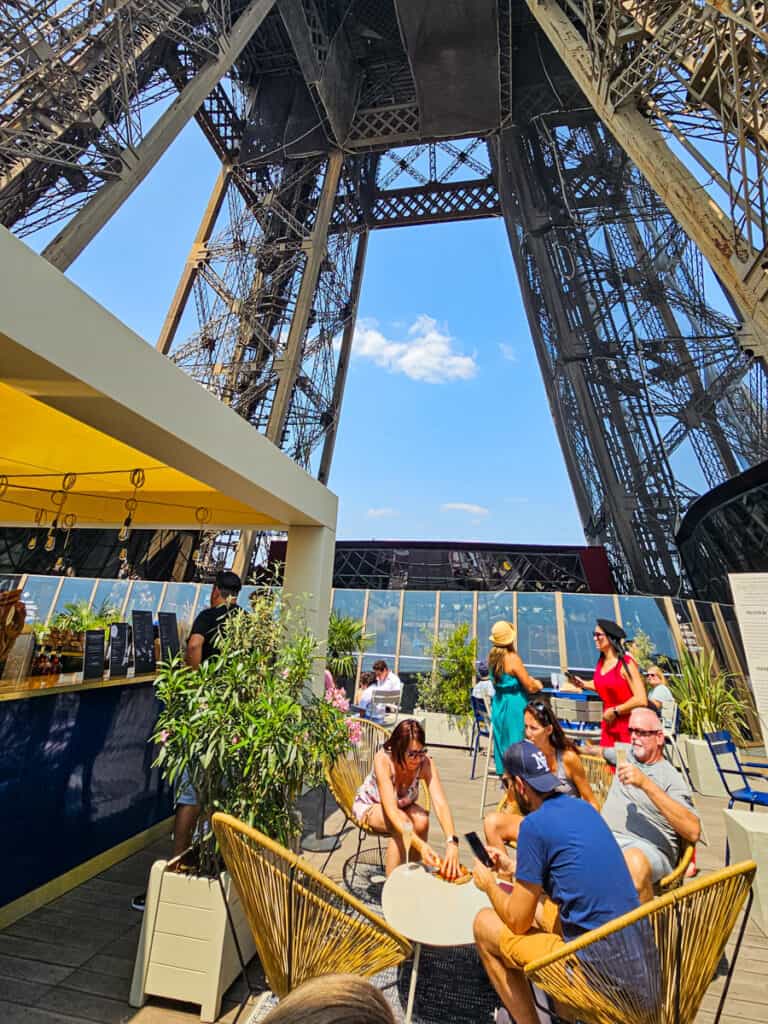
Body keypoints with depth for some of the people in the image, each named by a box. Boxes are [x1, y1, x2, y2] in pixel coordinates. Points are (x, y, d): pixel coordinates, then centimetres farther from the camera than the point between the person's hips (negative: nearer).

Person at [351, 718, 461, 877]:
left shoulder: (425, 762, -28)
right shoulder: (383, 759, -37)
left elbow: (440, 804, -36)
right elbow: (391, 810, -42)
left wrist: (452, 842, -52)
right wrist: (420, 845, -53)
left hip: (404, 804, 3)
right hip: (369, 805, -3)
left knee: (422, 821, -27)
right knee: (403, 826, -32)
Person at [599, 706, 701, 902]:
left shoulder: (671, 777, 1)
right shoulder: (627, 754, 20)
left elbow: (693, 832, -14)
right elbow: (603, 752, 44)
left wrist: (646, 784, -22)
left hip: (647, 846, -4)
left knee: (635, 863, -40)